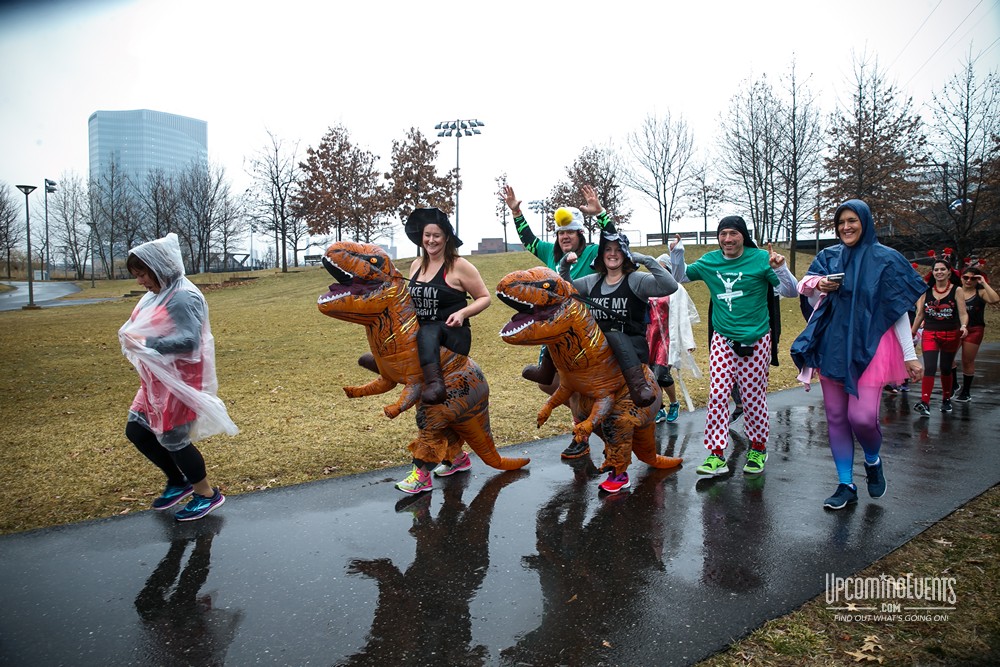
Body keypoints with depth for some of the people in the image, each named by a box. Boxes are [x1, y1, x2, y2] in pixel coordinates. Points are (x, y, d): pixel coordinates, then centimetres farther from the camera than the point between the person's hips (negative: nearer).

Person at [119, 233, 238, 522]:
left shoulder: (183, 297, -20)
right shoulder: (157, 295, 9)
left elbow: (189, 341, -27)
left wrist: (145, 343, -25)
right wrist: (132, 337, -2)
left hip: (180, 380, -10)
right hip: (158, 379, 10)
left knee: (172, 439, 1)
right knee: (136, 431, 16)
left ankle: (207, 493, 20)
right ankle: (178, 481, 33)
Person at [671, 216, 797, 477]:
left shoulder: (760, 258, -7)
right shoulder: (710, 260, 3)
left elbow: (791, 292, -7)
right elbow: (682, 277, 17)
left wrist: (780, 268, -26)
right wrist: (677, 255, -2)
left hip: (756, 341, -2)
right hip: (722, 340, 2)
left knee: (753, 397, 8)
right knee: (717, 395, -5)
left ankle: (758, 449, 29)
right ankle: (716, 455, 2)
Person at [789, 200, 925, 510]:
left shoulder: (885, 259, -1)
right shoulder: (828, 257, 9)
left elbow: (899, 310, -1)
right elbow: (814, 303, 11)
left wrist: (910, 355, -4)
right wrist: (820, 288, -12)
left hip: (868, 347, -4)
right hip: (832, 346, 4)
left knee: (862, 417, -13)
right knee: (836, 417, 5)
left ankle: (873, 460, 21)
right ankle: (846, 485, 17)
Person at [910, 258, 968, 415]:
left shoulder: (956, 290, -1)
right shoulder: (926, 290, 4)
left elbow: (963, 313, -6)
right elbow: (920, 314, 10)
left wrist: (963, 326, -25)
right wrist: (912, 333, 10)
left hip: (951, 335, 0)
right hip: (930, 334, 0)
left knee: (946, 369, 13)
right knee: (929, 368, -13)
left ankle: (946, 399, 32)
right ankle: (924, 403, -20)